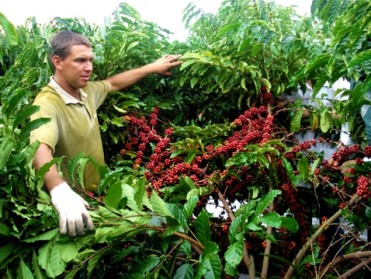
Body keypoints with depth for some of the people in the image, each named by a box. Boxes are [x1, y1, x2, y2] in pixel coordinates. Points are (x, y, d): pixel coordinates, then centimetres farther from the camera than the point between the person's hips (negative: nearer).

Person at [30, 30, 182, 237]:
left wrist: (152, 68, 21)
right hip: (74, 201, -8)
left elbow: (113, 84, 20)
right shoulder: (47, 104, -27)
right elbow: (40, 149, -44)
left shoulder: (86, 90, 0)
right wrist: (60, 191, -62)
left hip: (98, 193, 8)